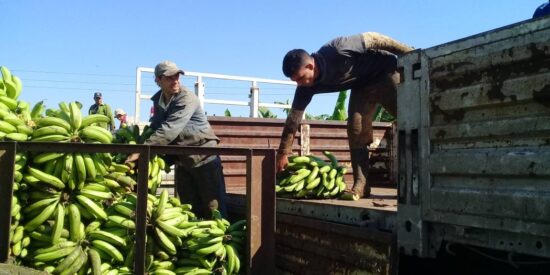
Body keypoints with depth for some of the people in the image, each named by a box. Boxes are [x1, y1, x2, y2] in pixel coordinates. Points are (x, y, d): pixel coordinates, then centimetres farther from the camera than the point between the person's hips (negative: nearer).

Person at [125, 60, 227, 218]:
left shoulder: (187, 99, -20)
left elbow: (169, 130, -31)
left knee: (213, 210, -4)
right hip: (182, 161, 7)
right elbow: (155, 128, 19)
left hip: (204, 158, -7)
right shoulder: (158, 100, 4)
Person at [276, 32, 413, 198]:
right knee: (356, 129, -10)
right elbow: (294, 116, -11)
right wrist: (283, 153, -9)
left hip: (386, 71, -5)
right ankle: (360, 186, -9)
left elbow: (372, 39, -24)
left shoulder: (338, 50, -35)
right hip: (362, 86, 5)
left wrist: (410, 55, -16)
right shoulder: (307, 86, -15)